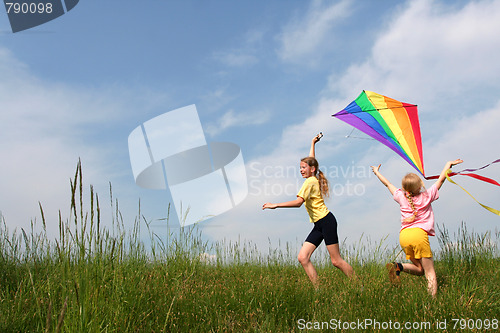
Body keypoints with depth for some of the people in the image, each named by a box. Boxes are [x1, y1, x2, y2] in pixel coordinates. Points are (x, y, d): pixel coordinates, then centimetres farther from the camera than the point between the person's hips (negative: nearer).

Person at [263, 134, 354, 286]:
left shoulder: (310, 181, -11)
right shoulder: (314, 178, 14)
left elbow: (298, 202, -23)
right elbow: (311, 160, 33)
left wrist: (275, 205, -24)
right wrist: (312, 143, 42)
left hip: (326, 221, -9)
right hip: (319, 225, 9)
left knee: (336, 261, -6)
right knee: (302, 258, -3)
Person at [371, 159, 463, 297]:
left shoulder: (401, 197, 13)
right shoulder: (427, 196, 7)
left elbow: (387, 184, 28)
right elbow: (441, 179, 19)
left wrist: (377, 172, 43)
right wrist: (448, 164, 32)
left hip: (403, 235, 4)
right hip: (419, 234, -4)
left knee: (421, 269, 15)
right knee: (429, 271, -3)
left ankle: (398, 266, -10)